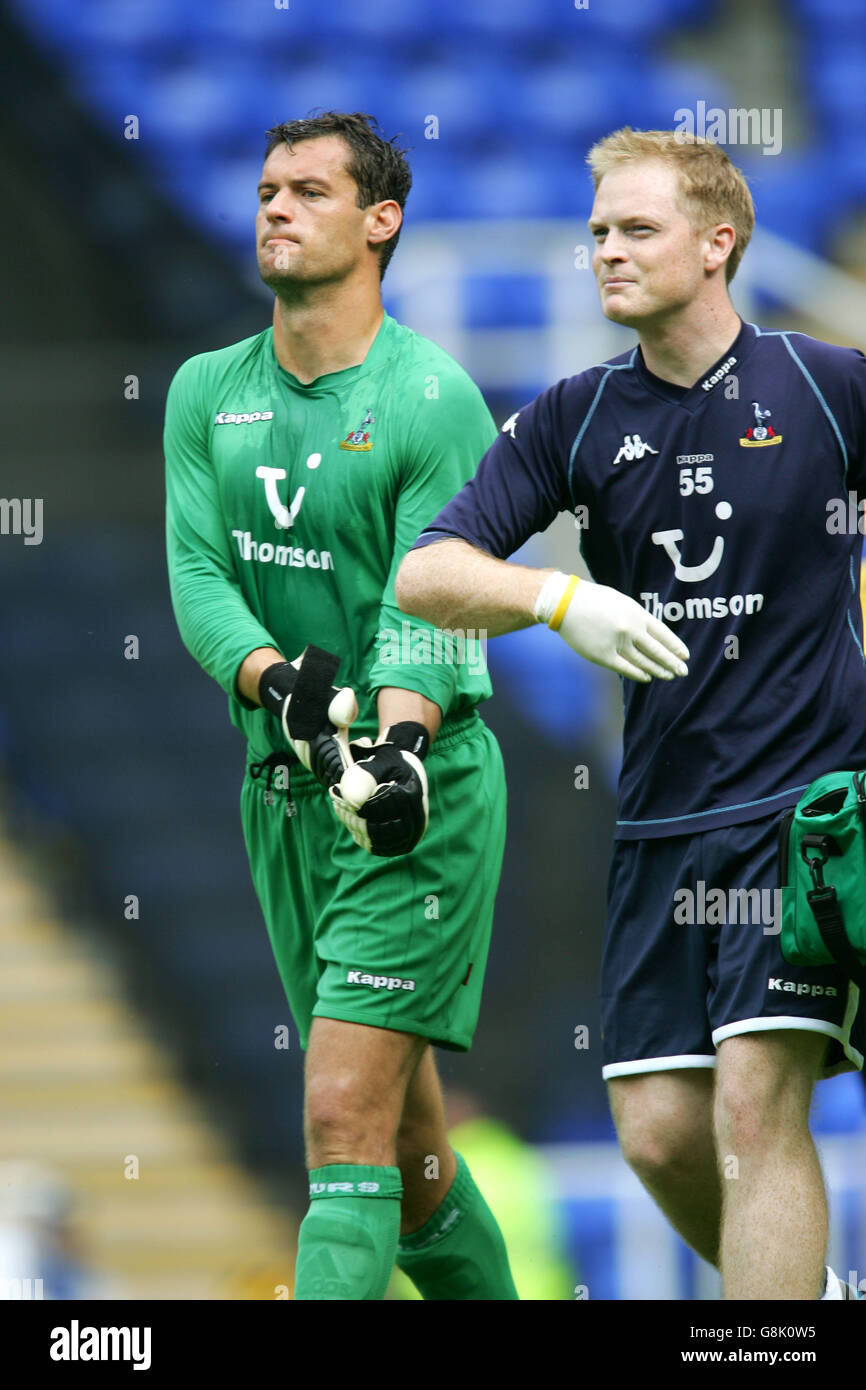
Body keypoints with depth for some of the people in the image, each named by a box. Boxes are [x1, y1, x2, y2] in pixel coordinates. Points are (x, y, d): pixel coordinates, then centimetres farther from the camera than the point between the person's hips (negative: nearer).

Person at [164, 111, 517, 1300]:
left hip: (422, 796, -6)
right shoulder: (207, 391, 9)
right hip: (282, 790, 6)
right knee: (404, 1140, 12)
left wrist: (400, 740, -35)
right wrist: (275, 678, -23)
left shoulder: (433, 399, -9)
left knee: (346, 1122, -15)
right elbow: (196, 574, -1)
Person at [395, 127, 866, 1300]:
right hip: (659, 822, 4)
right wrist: (560, 600, -21)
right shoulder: (573, 420, 5)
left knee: (757, 1105, -14)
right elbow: (425, 576, -4)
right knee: (660, 1133, 2)